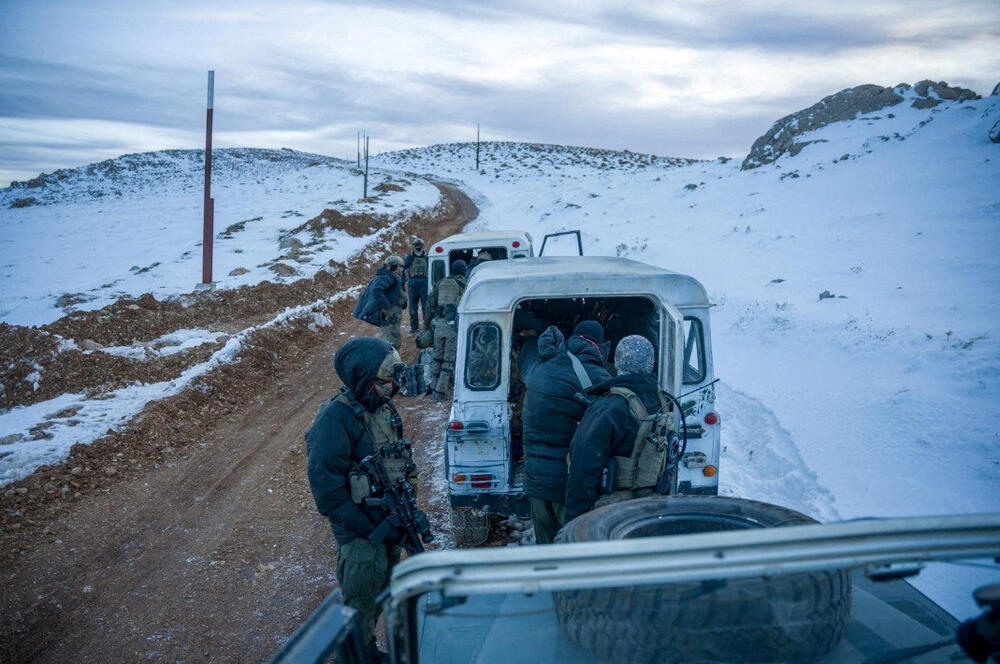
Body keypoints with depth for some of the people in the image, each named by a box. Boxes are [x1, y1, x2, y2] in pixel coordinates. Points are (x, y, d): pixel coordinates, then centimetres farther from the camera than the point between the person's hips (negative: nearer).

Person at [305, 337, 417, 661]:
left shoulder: (383, 407, 1)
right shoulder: (336, 419, -24)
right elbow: (326, 486, -24)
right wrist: (368, 530, -21)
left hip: (389, 522, 8)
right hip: (360, 532, -8)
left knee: (381, 593, 23)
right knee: (360, 603, 5)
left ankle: (369, 649, 42)